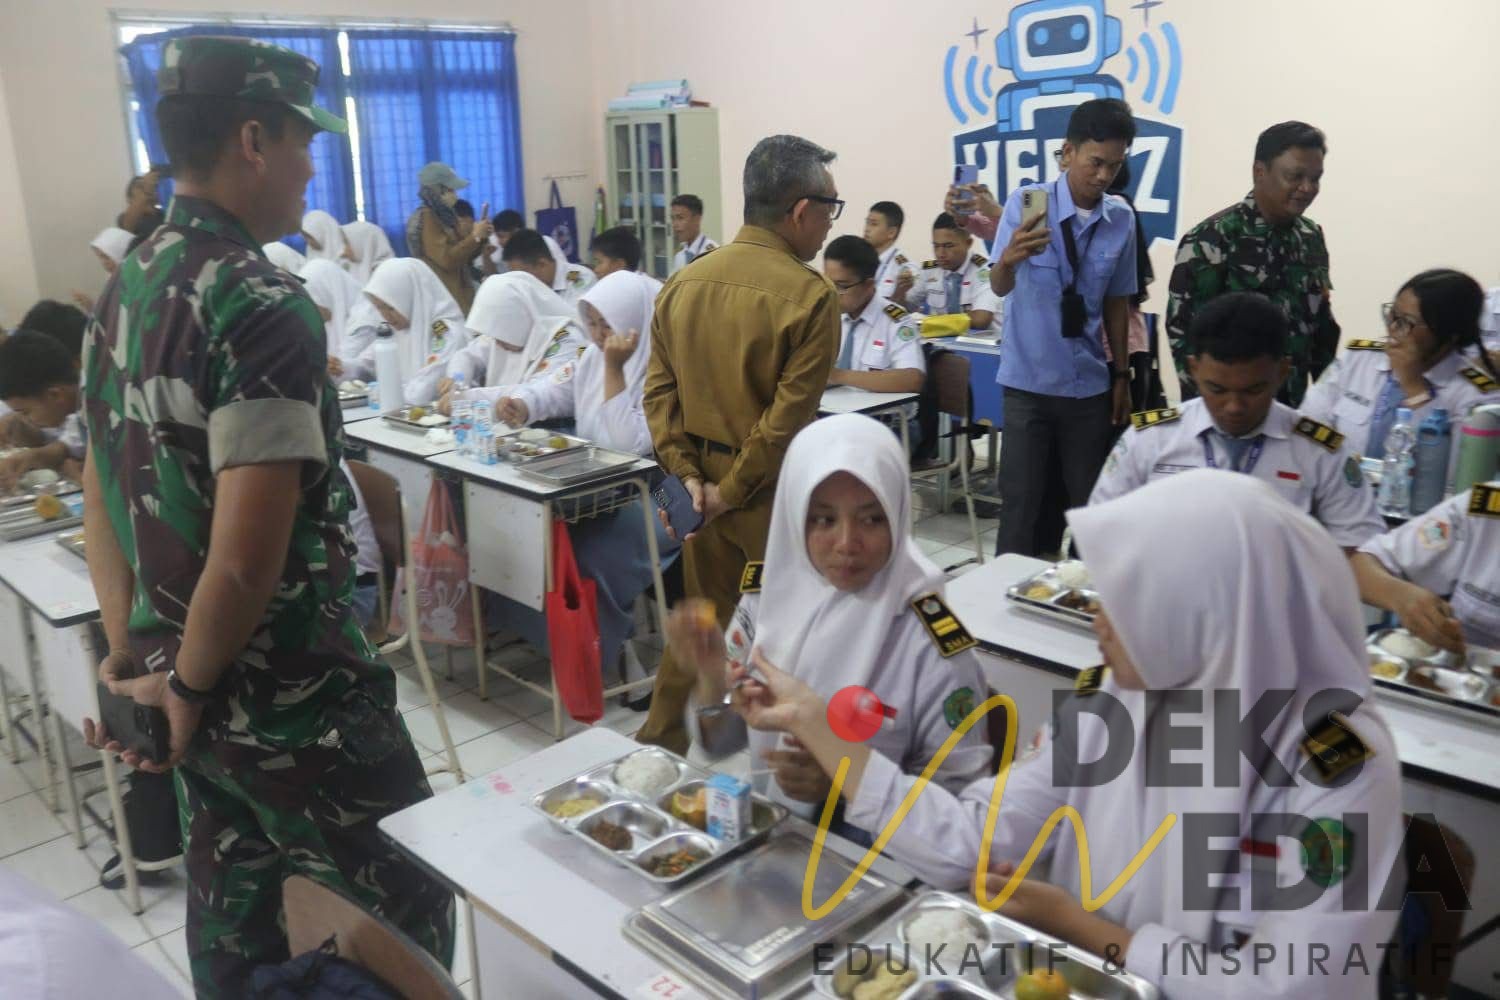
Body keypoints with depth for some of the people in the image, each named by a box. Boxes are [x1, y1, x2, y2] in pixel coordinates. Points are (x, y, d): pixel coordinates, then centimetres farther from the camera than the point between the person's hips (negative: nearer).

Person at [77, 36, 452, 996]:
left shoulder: (124, 293, 6)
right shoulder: (264, 306, -22)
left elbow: (102, 499, 11)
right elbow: (249, 559, -27)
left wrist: (133, 657, 12)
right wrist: (186, 685, -10)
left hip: (204, 693, 9)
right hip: (293, 699, -8)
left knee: (235, 914, 23)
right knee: (408, 911, 10)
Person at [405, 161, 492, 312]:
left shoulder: (444, 216, 14)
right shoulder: (425, 219, -12)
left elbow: (463, 255, 19)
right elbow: (447, 259, -21)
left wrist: (481, 239, 1)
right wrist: (475, 236, -16)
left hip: (458, 294, 9)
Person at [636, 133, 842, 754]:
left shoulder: (683, 282, 4)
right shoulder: (809, 295, -15)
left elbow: (659, 390, 2)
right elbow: (789, 416, -19)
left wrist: (688, 474, -1)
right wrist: (735, 488, -11)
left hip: (704, 481, 6)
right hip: (775, 492, -6)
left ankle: (660, 747, 30)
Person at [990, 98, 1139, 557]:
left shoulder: (1122, 219, 0)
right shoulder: (1027, 202, -10)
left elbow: (1116, 302, 9)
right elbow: (999, 288, -20)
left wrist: (1122, 375, 12)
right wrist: (1010, 258, -42)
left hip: (1090, 383, 3)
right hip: (1029, 382, -3)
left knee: (1090, 502, 11)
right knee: (1021, 500, 1)